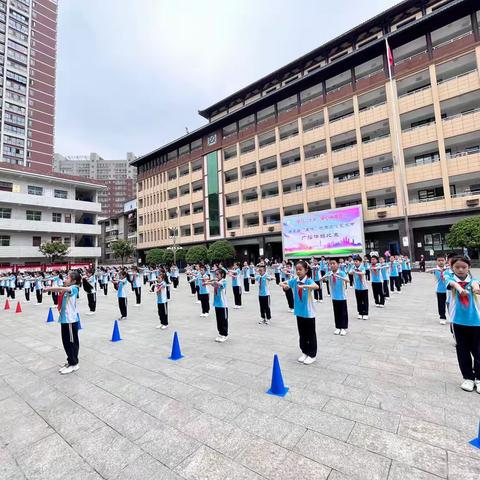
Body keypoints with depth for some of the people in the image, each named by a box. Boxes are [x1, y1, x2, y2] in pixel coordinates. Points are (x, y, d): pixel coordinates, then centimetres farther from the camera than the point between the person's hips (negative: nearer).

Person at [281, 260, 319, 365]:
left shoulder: (308, 281, -18)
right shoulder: (294, 280, -2)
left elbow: (316, 287, -37)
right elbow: (283, 284, 5)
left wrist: (304, 286, -50)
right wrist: (284, 285, -18)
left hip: (309, 313, -5)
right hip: (299, 312, 5)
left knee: (311, 335, 10)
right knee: (302, 334, 18)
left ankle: (312, 355, 25)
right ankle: (305, 352, 34)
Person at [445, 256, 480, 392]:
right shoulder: (451, 279, -1)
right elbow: (453, 283, -25)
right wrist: (459, 288, -48)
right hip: (458, 321, 0)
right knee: (463, 351, 9)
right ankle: (468, 377, 24)